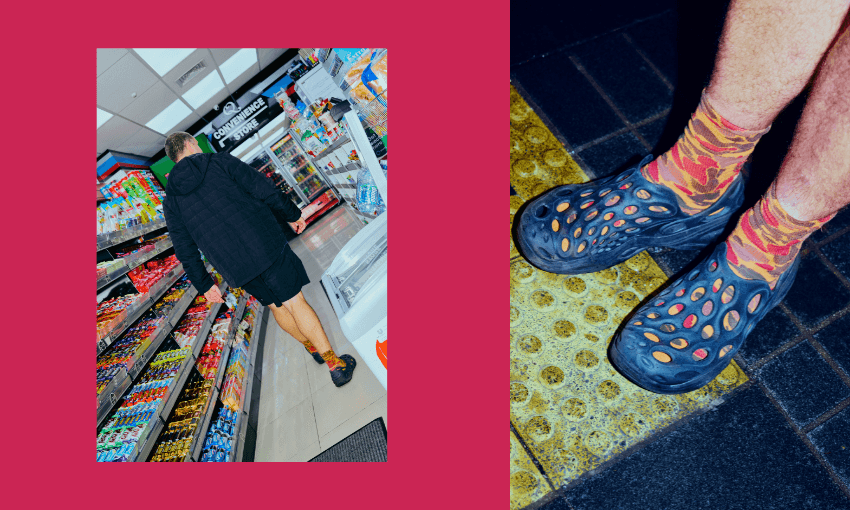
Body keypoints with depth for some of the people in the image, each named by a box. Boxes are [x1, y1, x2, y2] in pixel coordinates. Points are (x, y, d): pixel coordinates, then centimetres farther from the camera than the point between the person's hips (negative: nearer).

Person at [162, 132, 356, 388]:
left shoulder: (171, 201, 10)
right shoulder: (220, 162, 2)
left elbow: (185, 251, 10)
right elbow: (264, 190, -5)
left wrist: (204, 285, 18)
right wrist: (292, 214, 7)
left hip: (235, 268, 3)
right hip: (266, 246, -3)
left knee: (274, 304, 22)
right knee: (295, 303, 1)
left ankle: (313, 347, 37)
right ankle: (336, 365, 4)